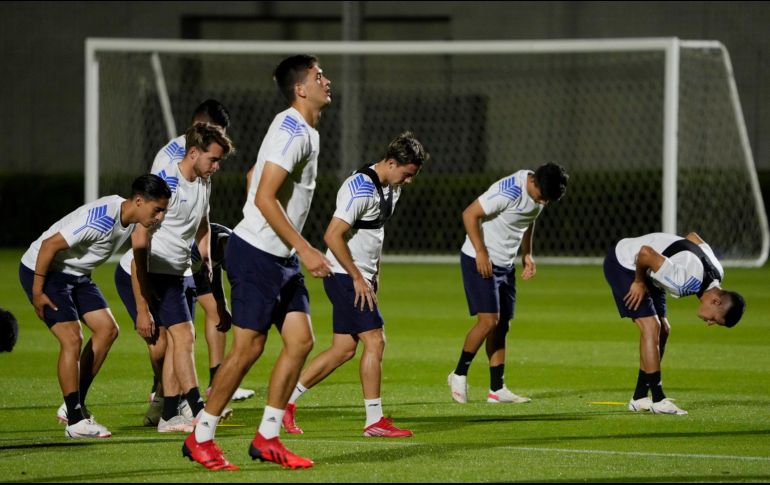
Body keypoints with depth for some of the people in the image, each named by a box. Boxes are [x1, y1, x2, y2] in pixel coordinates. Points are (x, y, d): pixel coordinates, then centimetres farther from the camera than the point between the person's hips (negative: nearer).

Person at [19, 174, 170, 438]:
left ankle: (75, 405, 10)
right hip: (41, 269, -9)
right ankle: (75, 421, -9)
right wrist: (37, 292, -22)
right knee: (72, 339, -17)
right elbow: (50, 245, -29)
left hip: (76, 274, 9)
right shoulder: (101, 220, -32)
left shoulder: (130, 217, -4)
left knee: (107, 329, 2)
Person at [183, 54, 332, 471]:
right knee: (248, 347, -6)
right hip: (256, 253, -10)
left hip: (282, 258, 10)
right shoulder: (291, 131, -18)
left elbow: (254, 176, 25)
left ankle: (266, 438, 9)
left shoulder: (304, 130, 14)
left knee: (301, 340, 3)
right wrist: (304, 249, -24)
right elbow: (264, 198, -24)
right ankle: (200, 438, 4)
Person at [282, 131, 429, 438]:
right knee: (375, 342, -9)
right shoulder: (361, 189, -21)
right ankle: (374, 421, -3)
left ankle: (286, 400, 14)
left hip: (359, 277, 10)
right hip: (345, 276, -10)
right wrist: (358, 278, -19)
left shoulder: (391, 188, 10)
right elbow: (333, 235, -24)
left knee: (344, 349, 8)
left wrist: (374, 273, 17)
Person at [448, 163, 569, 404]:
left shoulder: (540, 193, 1)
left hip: (505, 264, 8)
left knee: (502, 326, 5)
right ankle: (459, 374, 0)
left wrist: (527, 254, 10)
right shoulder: (508, 192, -26)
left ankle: (497, 389, 7)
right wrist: (481, 253, -22)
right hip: (480, 260, -8)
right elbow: (470, 214, -22)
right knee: (489, 320, -15)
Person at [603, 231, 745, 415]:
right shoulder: (685, 281, -37)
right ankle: (658, 400, -14)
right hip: (622, 263, -9)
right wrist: (639, 282, -16)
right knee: (651, 327, -16)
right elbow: (646, 253, -37)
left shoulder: (716, 273, -9)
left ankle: (639, 398, 13)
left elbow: (693, 236, 7)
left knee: (663, 331, 6)